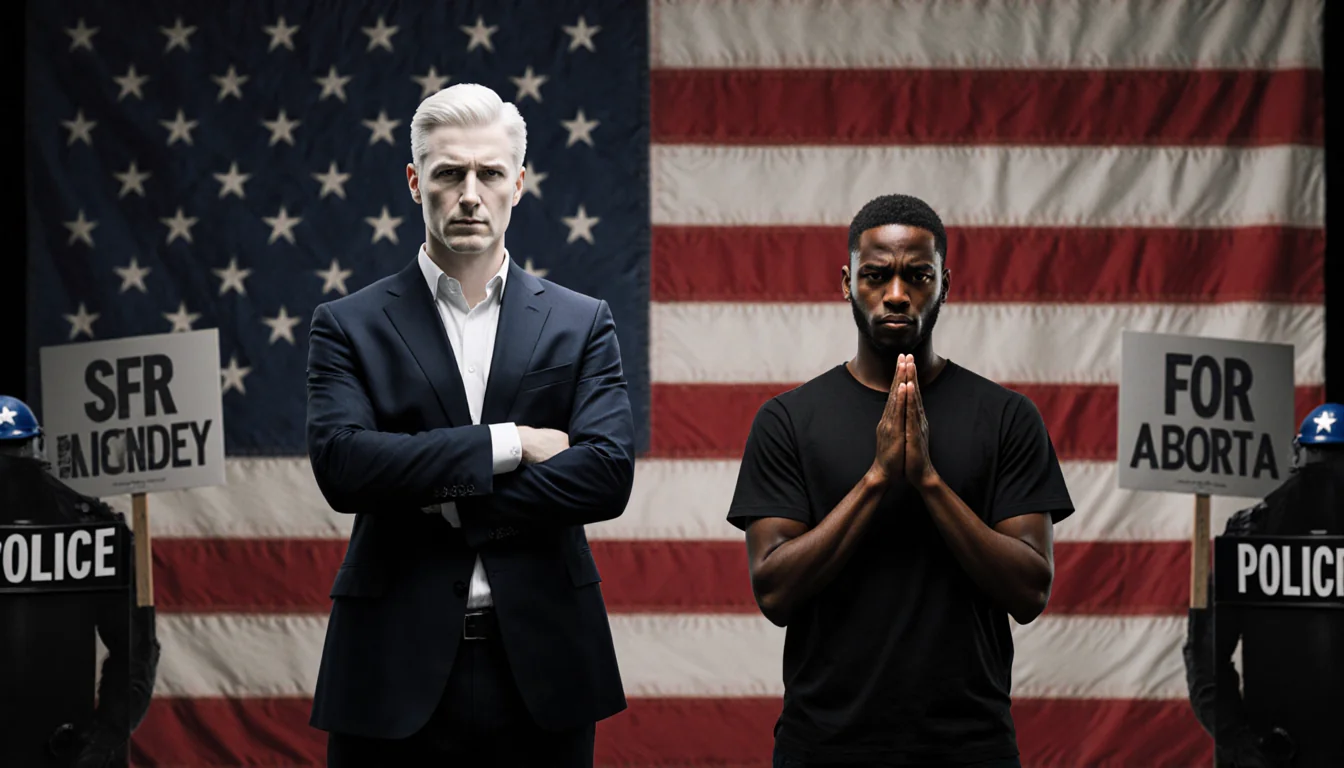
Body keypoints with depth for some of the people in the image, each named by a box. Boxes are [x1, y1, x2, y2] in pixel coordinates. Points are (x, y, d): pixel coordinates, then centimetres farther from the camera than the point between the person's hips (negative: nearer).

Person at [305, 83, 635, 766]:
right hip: (397, 669, -1)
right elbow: (340, 462, -12)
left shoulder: (581, 324, 7)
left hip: (539, 665, 1)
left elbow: (608, 473, -6)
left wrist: (445, 505, -10)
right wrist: (505, 444, -13)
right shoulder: (350, 325, 4)